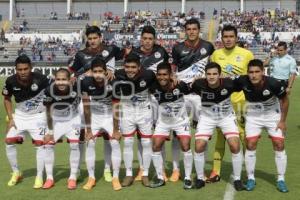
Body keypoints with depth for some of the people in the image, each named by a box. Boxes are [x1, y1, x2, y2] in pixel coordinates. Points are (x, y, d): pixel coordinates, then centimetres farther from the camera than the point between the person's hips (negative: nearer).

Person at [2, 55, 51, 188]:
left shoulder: (40, 79, -26)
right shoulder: (11, 81, -16)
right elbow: (7, 99, 2)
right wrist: (10, 118, -3)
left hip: (38, 116, -3)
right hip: (19, 116, 3)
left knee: (40, 144, -10)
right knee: (9, 141, -2)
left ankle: (39, 177, 3)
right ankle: (16, 173, 17)